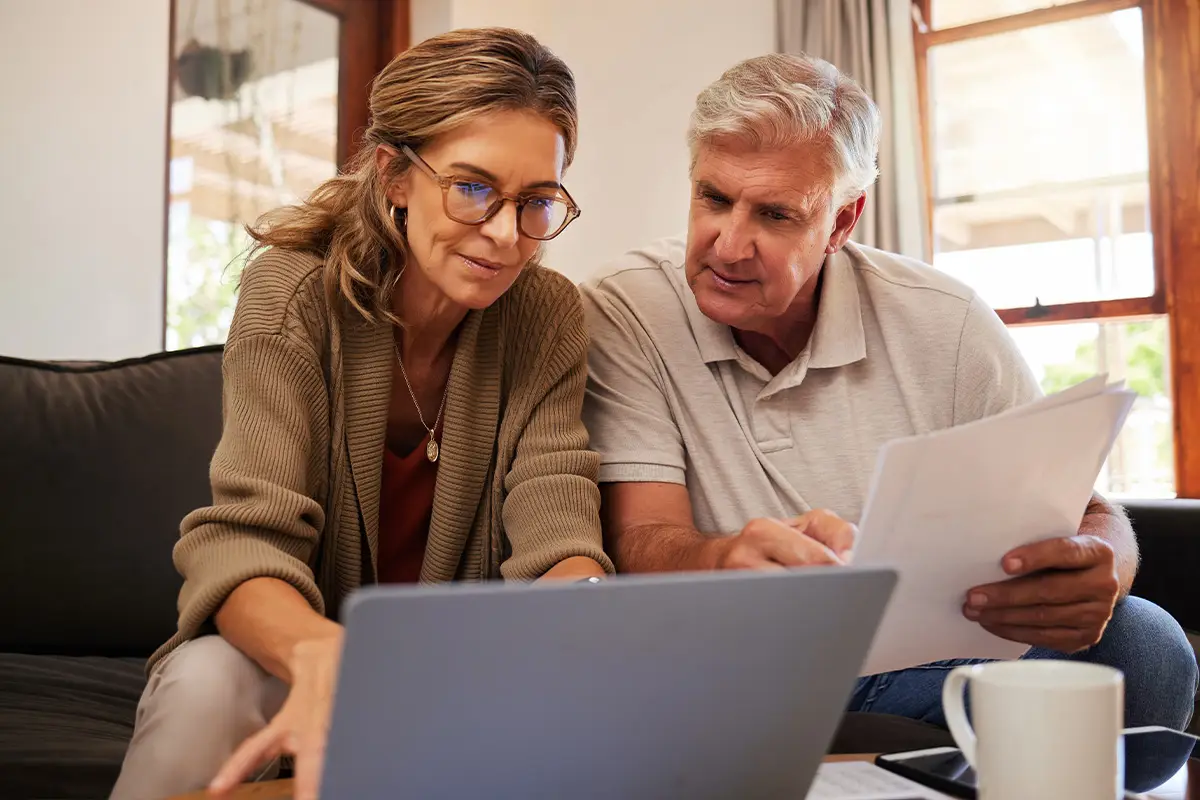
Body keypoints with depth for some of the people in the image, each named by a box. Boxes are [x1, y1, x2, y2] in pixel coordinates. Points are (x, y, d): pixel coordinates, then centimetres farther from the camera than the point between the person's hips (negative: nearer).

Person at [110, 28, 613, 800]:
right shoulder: (295, 292, -16)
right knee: (209, 683, -35)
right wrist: (321, 653, -49)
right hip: (292, 654, -2)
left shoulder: (547, 317, -9)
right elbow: (244, 541, -25)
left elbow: (557, 538, -18)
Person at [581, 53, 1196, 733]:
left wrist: (1092, 570, -29)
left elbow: (1083, 513, -3)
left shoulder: (944, 323, -5)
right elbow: (639, 540, -17)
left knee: (1143, 644, -21)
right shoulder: (624, 317, -10)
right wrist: (728, 562, -42)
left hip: (925, 664, 2)